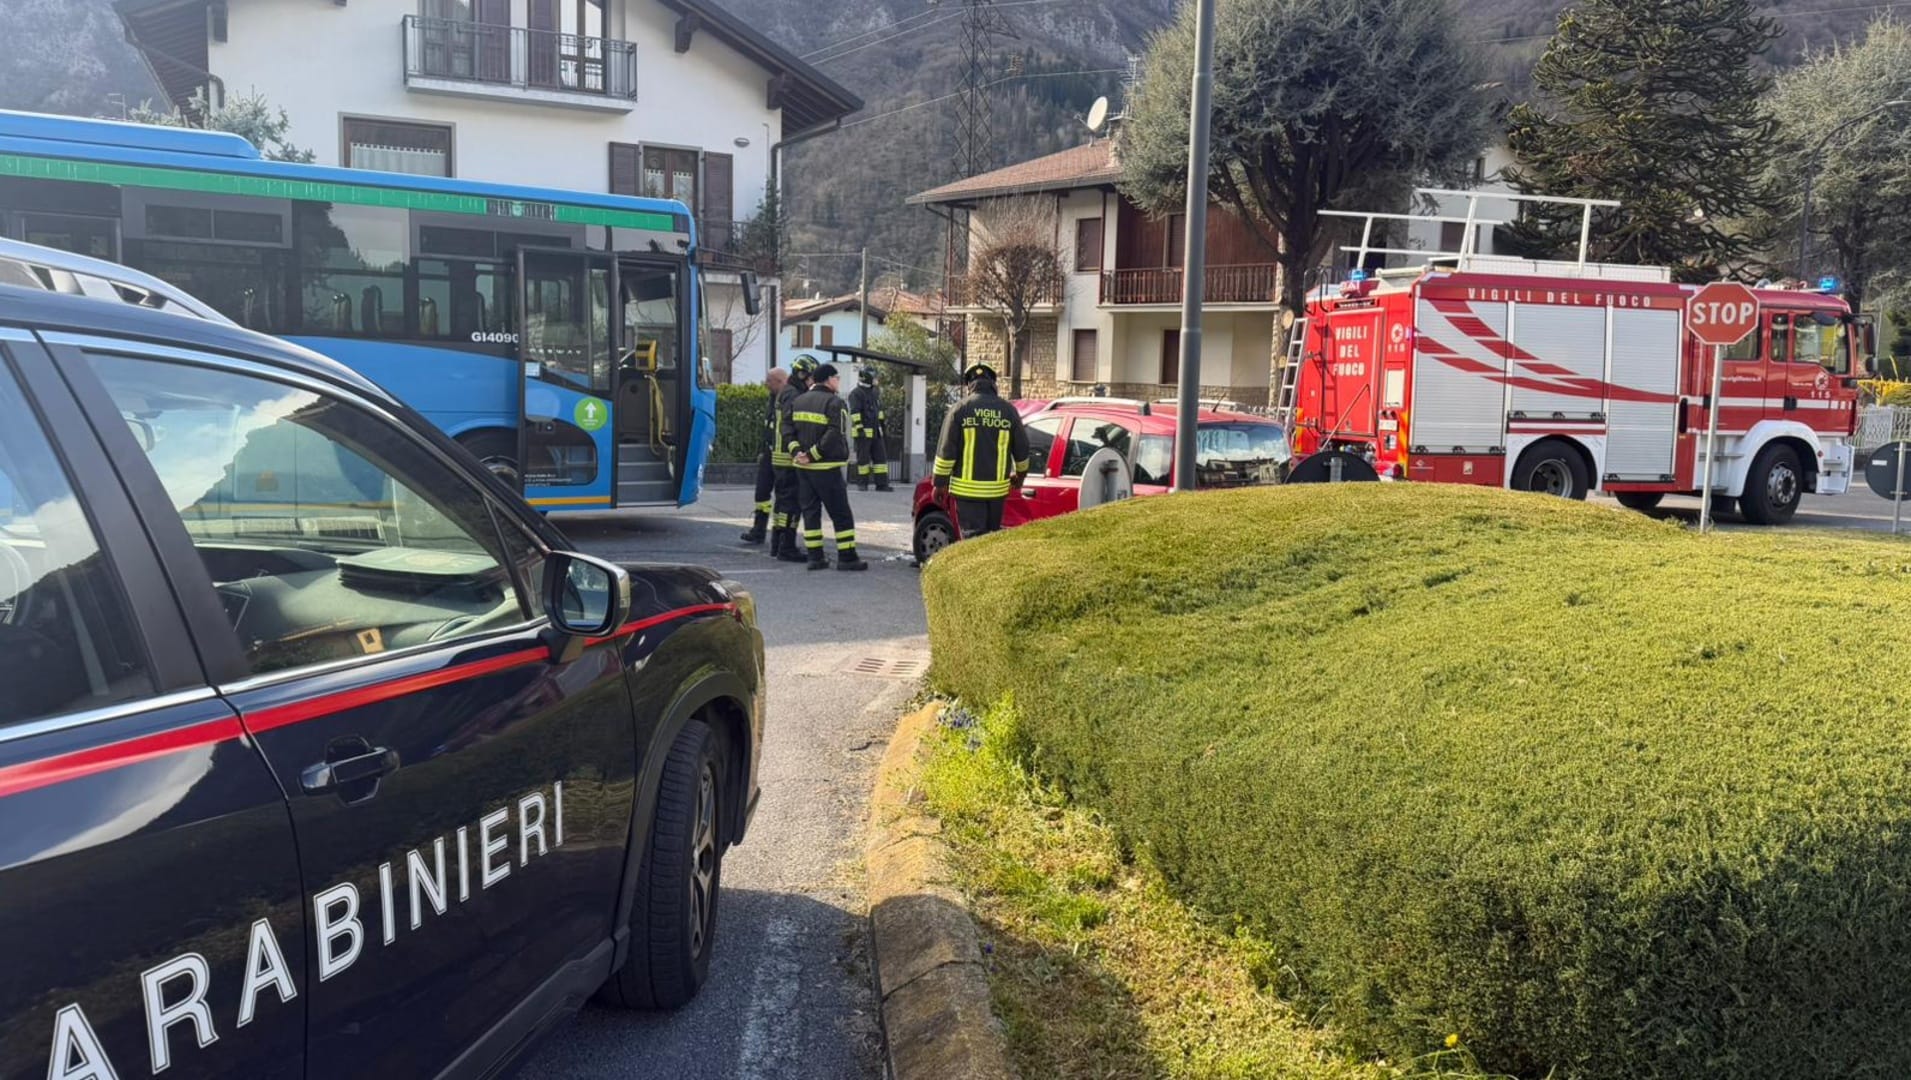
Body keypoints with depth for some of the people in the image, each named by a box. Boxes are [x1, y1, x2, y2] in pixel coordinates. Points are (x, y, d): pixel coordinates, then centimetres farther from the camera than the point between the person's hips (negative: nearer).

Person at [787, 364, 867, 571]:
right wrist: (812, 454, -15)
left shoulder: (799, 401, 12)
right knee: (841, 513, -1)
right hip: (826, 468, -7)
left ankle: (815, 556, 10)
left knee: (810, 511, 11)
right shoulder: (835, 403, -11)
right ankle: (847, 557, 0)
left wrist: (796, 451, -3)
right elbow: (834, 436, -20)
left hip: (803, 467, 7)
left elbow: (789, 429, 6)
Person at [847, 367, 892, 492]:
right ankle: (862, 484, 6)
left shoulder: (875, 393, 17)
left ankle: (882, 484, 6)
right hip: (863, 432, -8)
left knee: (881, 456, 4)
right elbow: (854, 413, -16)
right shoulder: (856, 394, -9)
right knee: (863, 458, -2)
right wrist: (859, 428, -23)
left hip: (876, 431, 8)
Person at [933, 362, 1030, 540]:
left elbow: (946, 450, -7)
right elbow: (1022, 448, 9)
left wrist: (940, 482, 1)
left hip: (967, 488, -3)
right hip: (997, 488, 3)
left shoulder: (960, 408, -5)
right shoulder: (1008, 410, 3)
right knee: (992, 535, 16)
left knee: (972, 534, -5)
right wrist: (1020, 474, 27)